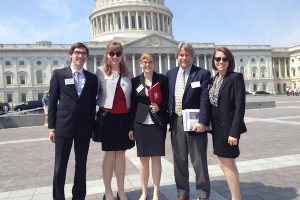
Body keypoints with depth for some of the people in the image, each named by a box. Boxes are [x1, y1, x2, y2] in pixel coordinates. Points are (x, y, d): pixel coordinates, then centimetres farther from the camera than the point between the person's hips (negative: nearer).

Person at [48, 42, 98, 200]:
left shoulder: (92, 78, 7)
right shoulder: (59, 74, 2)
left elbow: (93, 104, 8)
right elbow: (52, 102, 1)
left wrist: (92, 126, 4)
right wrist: (52, 127, -2)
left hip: (84, 127, 2)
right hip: (63, 126, -2)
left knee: (81, 165, 12)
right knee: (60, 166, 6)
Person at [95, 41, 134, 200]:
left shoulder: (127, 73, 10)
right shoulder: (100, 71, -1)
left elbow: (131, 96, 13)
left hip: (124, 117, 3)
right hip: (108, 117, -3)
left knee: (121, 153, 9)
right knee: (109, 154, 4)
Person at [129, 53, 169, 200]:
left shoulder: (162, 79, 2)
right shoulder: (135, 81, 5)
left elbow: (168, 100, 4)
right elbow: (133, 105, 5)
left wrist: (159, 107, -17)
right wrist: (131, 127, 2)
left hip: (158, 123, -1)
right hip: (141, 124, 1)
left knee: (156, 158, 5)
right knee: (143, 159, 8)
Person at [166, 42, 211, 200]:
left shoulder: (203, 74, -4)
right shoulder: (170, 74, 10)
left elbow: (205, 100, -11)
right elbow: (168, 97, 12)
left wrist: (202, 121, -20)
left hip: (195, 122, -4)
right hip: (176, 122, 4)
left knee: (199, 161, 7)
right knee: (179, 160, 13)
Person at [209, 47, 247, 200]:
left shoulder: (236, 77, -10)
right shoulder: (214, 79, 11)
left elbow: (240, 106, -16)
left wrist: (234, 131, -21)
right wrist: (211, 126, 11)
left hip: (228, 127, -7)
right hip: (217, 127, 8)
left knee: (227, 165, 0)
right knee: (226, 164, 14)